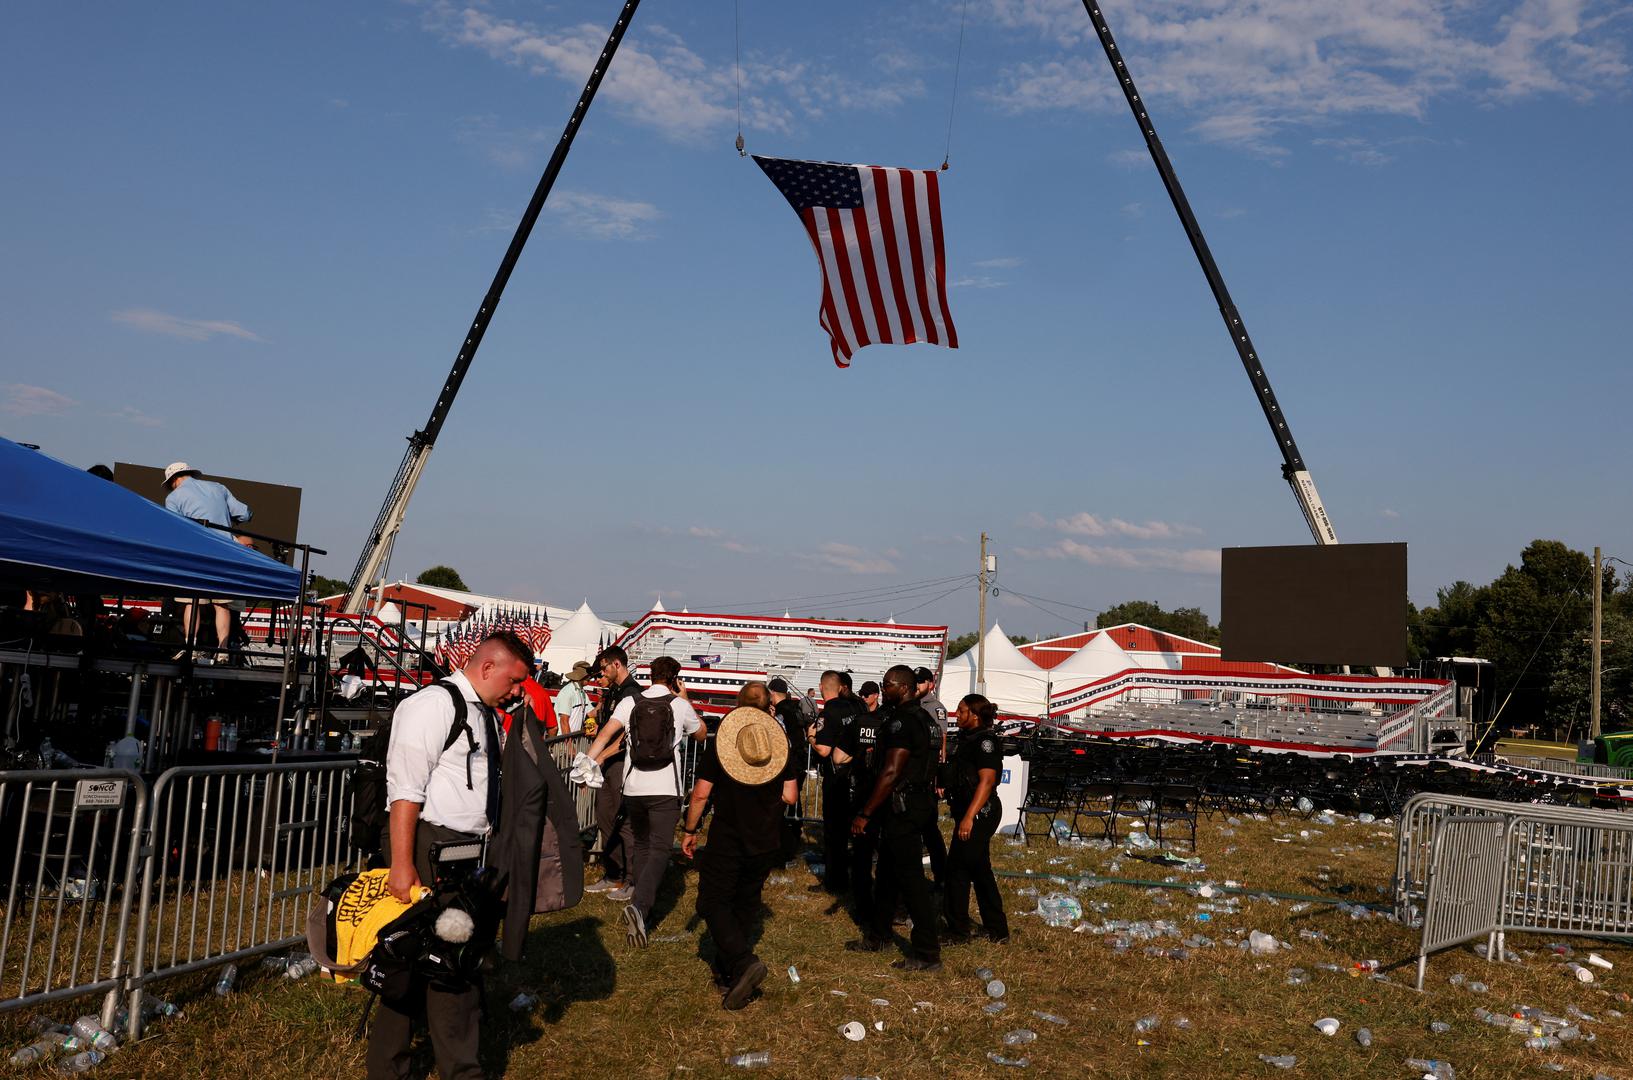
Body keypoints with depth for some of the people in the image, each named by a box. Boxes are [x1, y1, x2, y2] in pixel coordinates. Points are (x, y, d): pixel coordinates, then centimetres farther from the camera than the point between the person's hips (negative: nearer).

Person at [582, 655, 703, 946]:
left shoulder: (630, 703, 4)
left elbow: (606, 733, -9)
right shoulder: (680, 705, 1)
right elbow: (701, 734, 18)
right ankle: (638, 906, -25)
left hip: (633, 787, 3)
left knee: (640, 844, 23)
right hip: (665, 790, -3)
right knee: (659, 849, -5)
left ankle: (640, 897, 33)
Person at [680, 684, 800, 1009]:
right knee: (744, 906, 16)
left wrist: (689, 830, 4)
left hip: (726, 841, -4)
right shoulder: (781, 745, -2)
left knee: (713, 904, 4)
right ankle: (726, 973, 22)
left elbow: (700, 794, -9)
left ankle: (745, 961, -16)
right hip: (765, 844, 4)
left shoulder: (718, 744, -9)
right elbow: (790, 797, -1)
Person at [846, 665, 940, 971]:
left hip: (904, 807, -11)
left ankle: (927, 954, -1)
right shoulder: (919, 716, 14)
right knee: (887, 872, 19)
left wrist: (865, 813, -21)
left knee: (910, 877, -6)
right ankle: (876, 937, 31)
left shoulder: (902, 721, -19)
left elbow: (891, 773, -23)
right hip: (913, 803, 11)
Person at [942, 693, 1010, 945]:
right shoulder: (968, 738, 15)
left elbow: (987, 781, -23)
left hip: (979, 813, -10)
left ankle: (958, 931, 5)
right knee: (979, 871, 16)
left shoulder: (985, 741, -15)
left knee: (958, 870, -5)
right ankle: (998, 931, 24)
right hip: (969, 813, 10)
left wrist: (968, 817, -28)